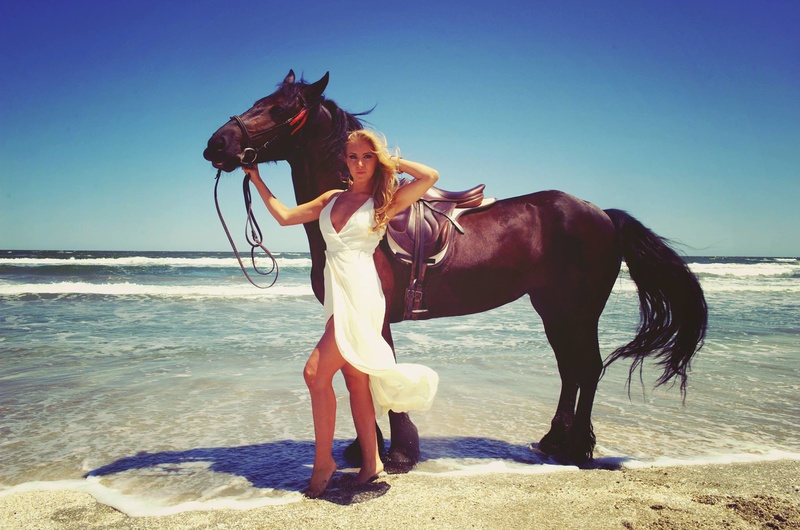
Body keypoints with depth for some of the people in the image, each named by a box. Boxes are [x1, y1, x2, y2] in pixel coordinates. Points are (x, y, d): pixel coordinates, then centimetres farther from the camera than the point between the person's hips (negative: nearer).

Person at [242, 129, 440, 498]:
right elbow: (284, 216, 20)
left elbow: (430, 177, -13)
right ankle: (371, 462, 22)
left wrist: (394, 162, 1)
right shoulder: (332, 199, 16)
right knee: (355, 381, 11)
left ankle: (323, 461, 5)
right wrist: (255, 178, 21)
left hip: (360, 294, -7)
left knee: (316, 372, -12)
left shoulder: (386, 201, 0)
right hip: (337, 296, 7)